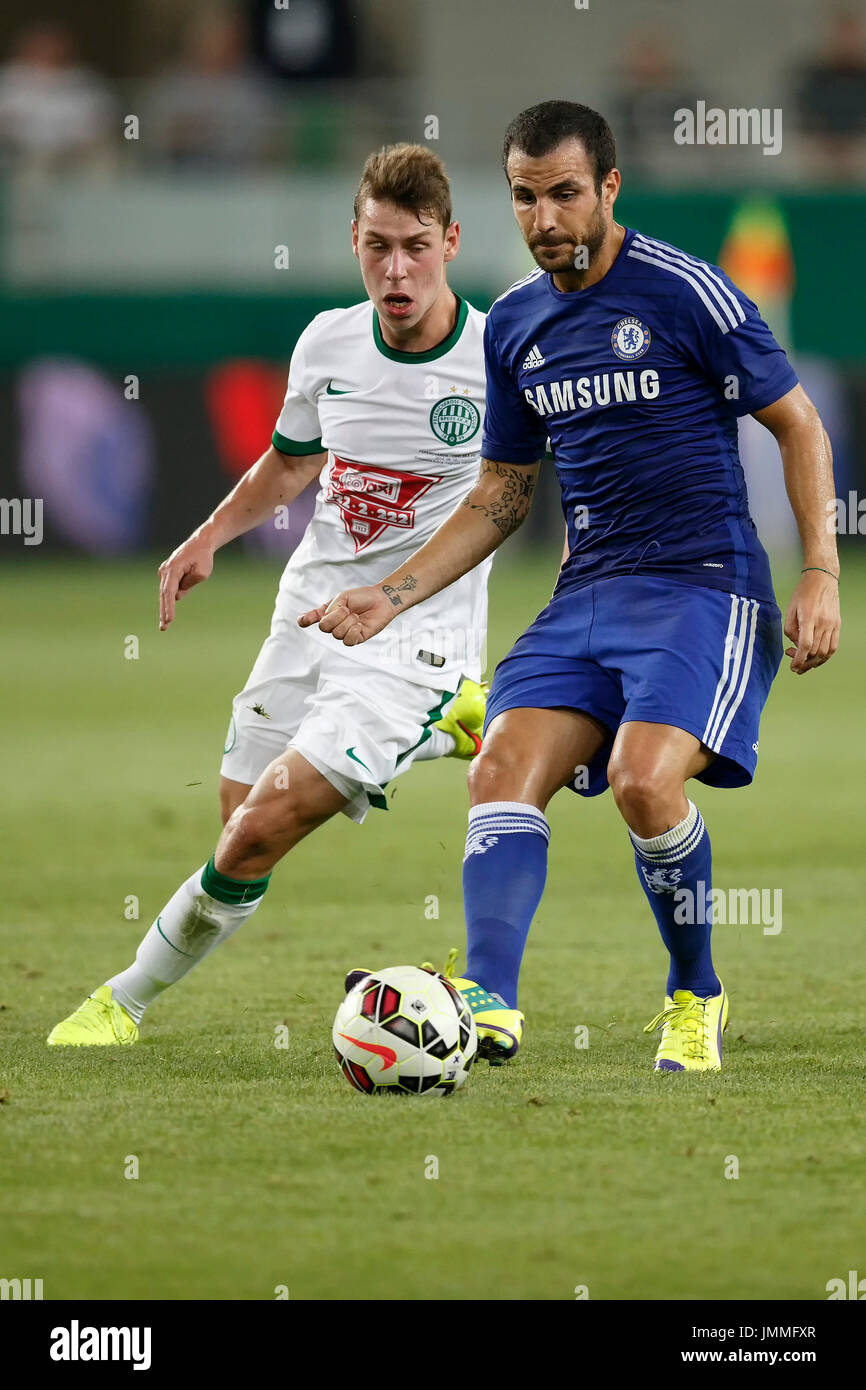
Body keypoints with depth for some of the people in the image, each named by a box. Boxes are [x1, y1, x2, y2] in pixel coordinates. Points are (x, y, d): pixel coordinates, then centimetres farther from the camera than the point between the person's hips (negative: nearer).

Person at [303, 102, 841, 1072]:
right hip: (586, 593, 6)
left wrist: (821, 574, -10)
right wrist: (392, 594, 12)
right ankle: (491, 1004, -27)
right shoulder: (514, 324, 11)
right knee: (503, 771, -16)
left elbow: (797, 426, -1)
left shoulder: (685, 292, -8)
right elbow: (502, 494, 21)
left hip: (704, 588, -6)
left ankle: (696, 999, -2)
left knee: (643, 781, -26)